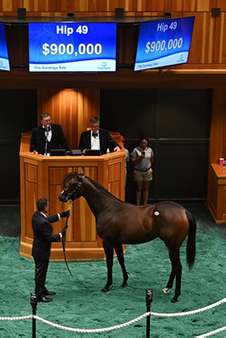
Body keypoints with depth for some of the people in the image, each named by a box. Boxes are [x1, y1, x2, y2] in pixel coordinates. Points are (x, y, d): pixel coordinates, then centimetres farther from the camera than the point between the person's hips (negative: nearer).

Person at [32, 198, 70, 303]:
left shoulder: (36, 215, -2)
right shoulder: (43, 222, -31)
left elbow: (48, 219, 16)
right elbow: (49, 238, -26)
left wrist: (61, 215, 12)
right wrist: (61, 234, -12)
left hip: (38, 249, 9)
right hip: (41, 251, -9)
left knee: (41, 272, 24)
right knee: (40, 273, 4)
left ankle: (42, 290, 40)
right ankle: (39, 295, 17)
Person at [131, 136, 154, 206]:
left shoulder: (150, 150, 3)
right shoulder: (136, 150, -8)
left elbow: (152, 160, 17)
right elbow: (133, 161, -10)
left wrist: (148, 166, 13)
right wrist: (139, 158, -23)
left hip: (147, 171, 3)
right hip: (138, 171, -3)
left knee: (145, 189, 7)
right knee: (138, 189, 1)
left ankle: (145, 205, 11)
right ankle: (138, 205, 4)